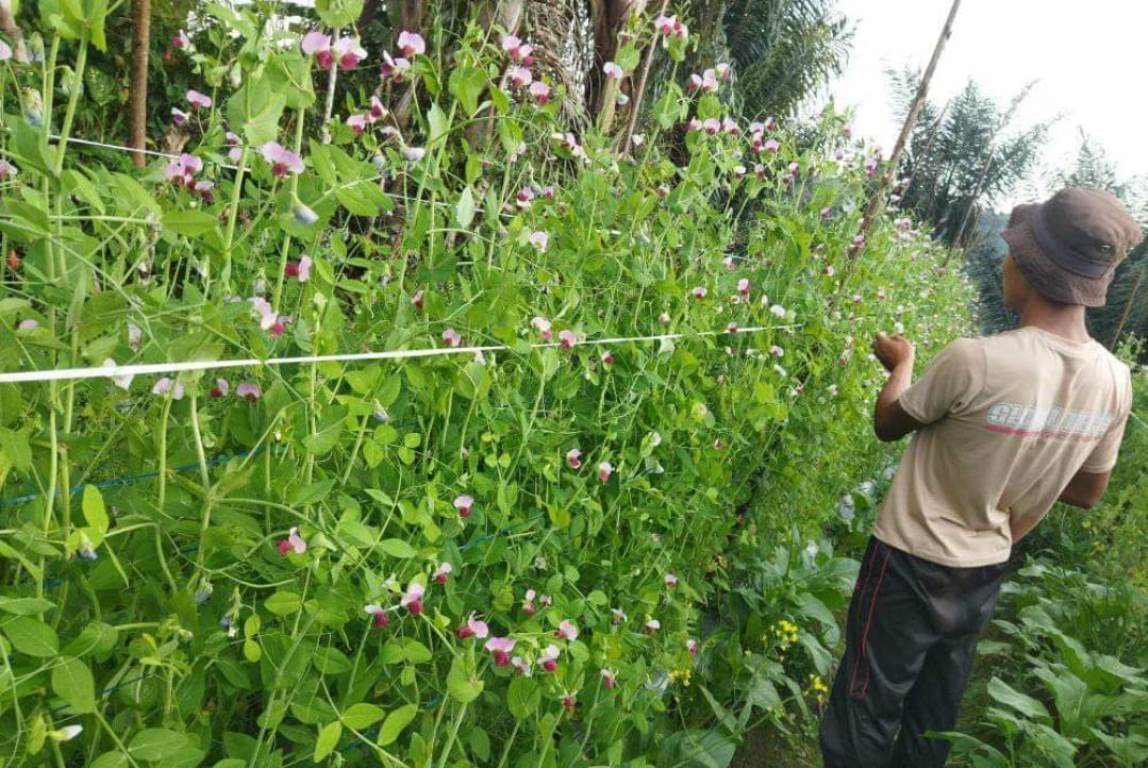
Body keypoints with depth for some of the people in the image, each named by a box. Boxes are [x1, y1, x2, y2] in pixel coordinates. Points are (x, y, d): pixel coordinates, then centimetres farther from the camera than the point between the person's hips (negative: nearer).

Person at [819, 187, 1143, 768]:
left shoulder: (975, 360, -27)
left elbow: (887, 425, -9)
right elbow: (1087, 493, 7)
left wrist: (900, 364, 9)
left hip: (912, 567, -6)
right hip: (984, 575, 6)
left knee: (865, 717, 12)